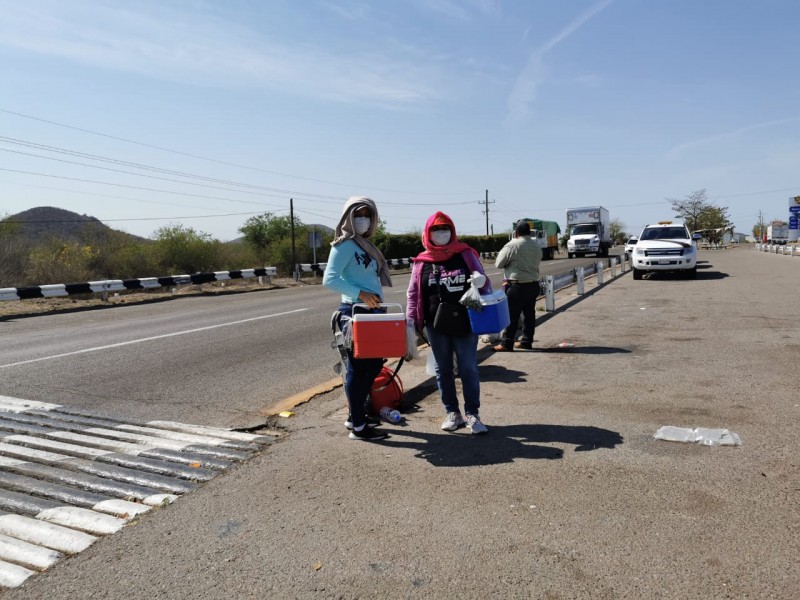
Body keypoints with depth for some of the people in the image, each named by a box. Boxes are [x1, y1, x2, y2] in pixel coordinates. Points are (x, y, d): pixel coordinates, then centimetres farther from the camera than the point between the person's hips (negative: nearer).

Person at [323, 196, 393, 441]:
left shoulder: (366, 245, 17)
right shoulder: (345, 245, -10)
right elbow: (329, 279, -20)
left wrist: (376, 298, 13)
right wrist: (360, 294, -26)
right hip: (355, 312, -9)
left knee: (374, 364, 17)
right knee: (358, 367, -2)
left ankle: (356, 415, 30)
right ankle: (358, 426, 8)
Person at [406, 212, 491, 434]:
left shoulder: (466, 254, 2)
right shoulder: (421, 263, 3)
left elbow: (483, 280, 8)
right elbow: (413, 294, 6)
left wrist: (482, 282, -16)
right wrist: (411, 324, -1)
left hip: (465, 322, -1)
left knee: (468, 369, 2)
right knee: (443, 370, 11)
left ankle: (472, 414, 14)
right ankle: (452, 413, 24)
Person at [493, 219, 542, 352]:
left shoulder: (512, 245, -12)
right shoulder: (537, 246, 9)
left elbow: (498, 264, -6)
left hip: (516, 286, -7)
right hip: (533, 285, 7)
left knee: (511, 315, -2)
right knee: (529, 314, 12)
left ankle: (506, 343, 1)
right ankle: (526, 341, 20)